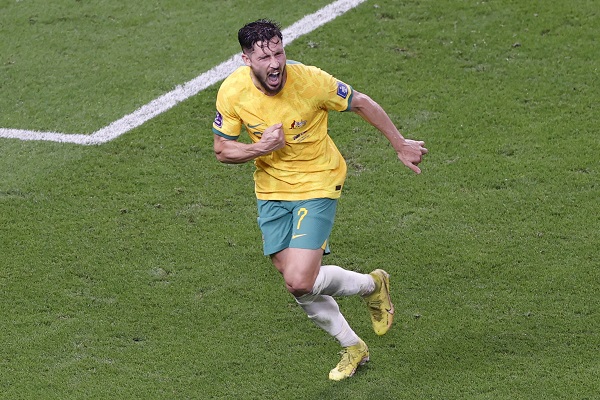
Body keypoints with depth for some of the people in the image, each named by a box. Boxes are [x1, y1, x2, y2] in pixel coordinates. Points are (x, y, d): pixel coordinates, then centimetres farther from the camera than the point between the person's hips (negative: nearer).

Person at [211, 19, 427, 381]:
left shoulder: (311, 80, -24)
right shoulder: (232, 92, -15)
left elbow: (361, 103, -6)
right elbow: (222, 150, -3)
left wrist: (400, 144, 3)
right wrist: (259, 148, -24)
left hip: (318, 184, -4)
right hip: (271, 189, 4)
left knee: (300, 282, -17)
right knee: (297, 284, 7)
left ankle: (372, 284, 14)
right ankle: (353, 348, 31)